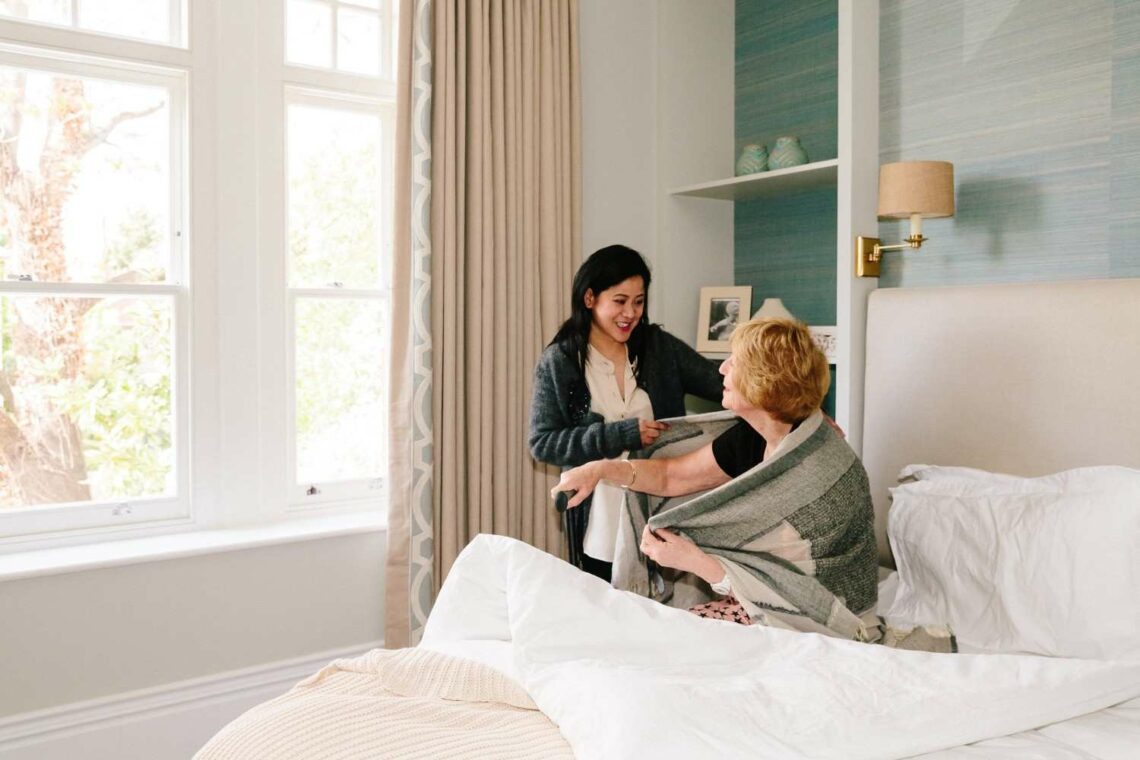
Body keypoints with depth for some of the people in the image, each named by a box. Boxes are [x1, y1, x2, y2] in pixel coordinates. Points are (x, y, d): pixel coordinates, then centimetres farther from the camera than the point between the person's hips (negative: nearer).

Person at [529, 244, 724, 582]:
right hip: (599, 523, -2)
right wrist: (620, 435, -20)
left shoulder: (659, 346, 2)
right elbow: (542, 442, -10)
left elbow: (722, 383, 0)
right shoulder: (558, 362, -6)